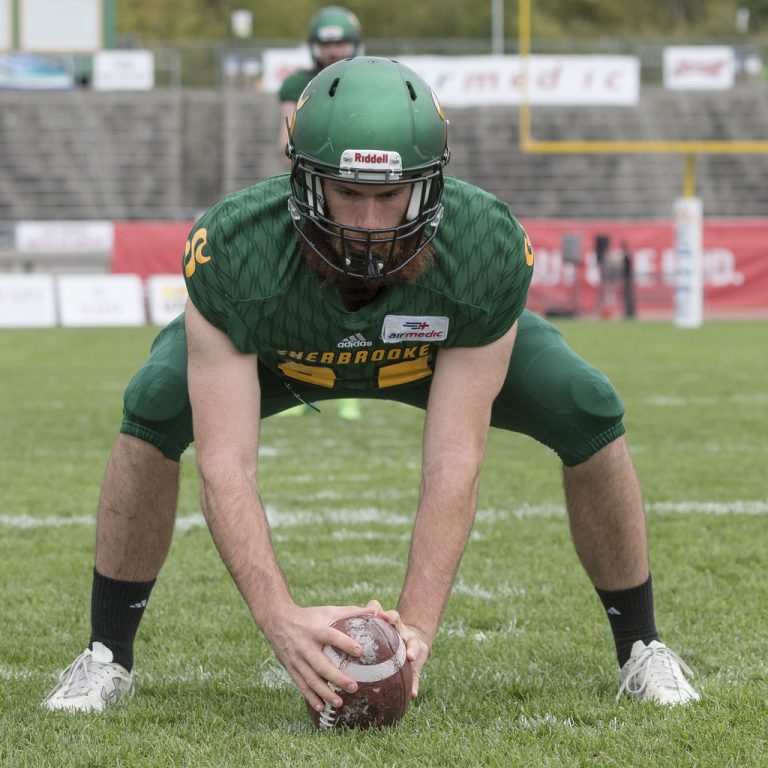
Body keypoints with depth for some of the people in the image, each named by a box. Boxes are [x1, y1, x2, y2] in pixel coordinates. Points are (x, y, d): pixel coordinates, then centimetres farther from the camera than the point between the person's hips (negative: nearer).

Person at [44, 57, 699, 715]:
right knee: (156, 408, -28)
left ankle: (641, 650, 4)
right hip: (278, 351, -1)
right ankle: (108, 657, -8)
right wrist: (281, 618, -54)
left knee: (590, 414, -19)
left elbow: (454, 463, -38)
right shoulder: (234, 254, -43)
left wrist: (416, 626, -47)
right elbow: (224, 463, -42)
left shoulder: (487, 252, -40)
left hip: (441, 346, 1)